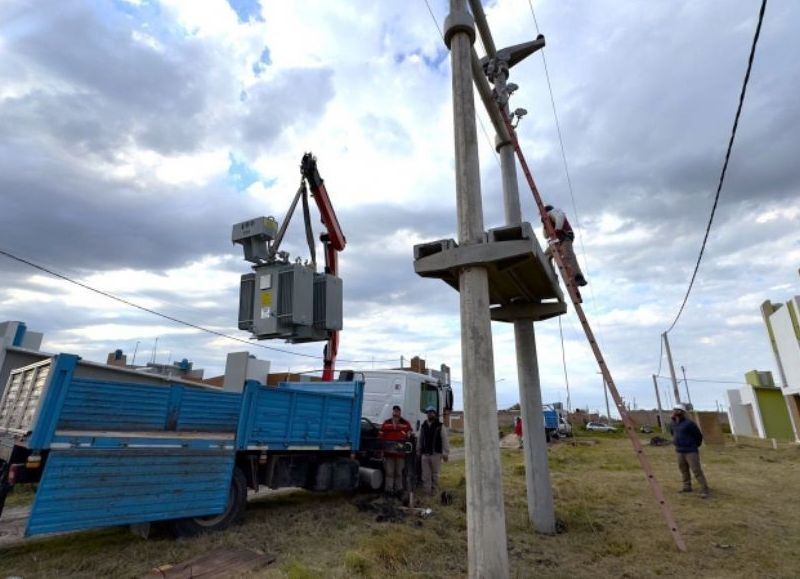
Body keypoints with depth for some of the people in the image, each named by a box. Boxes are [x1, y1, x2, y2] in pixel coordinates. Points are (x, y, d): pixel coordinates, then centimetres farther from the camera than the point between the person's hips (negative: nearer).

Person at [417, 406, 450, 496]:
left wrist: (445, 453, -7)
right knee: (426, 476, 2)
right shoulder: (423, 426, 13)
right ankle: (426, 493, 7)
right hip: (425, 455, 3)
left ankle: (434, 493, 14)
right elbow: (420, 440, 16)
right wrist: (419, 453, 14)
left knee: (435, 475, 4)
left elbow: (445, 441, -2)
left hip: (436, 455, -3)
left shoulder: (440, 426, 1)